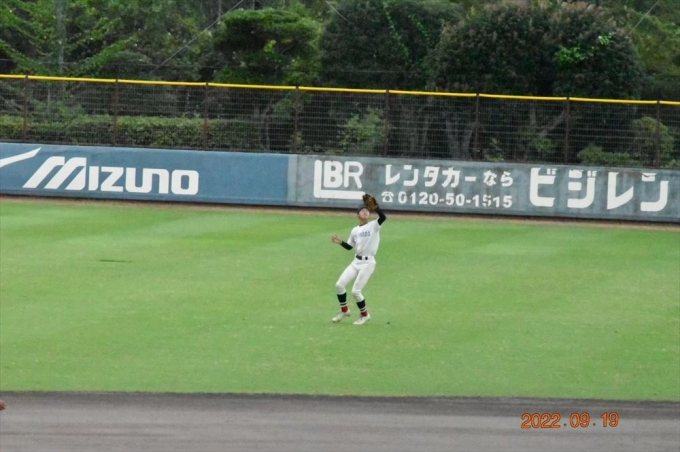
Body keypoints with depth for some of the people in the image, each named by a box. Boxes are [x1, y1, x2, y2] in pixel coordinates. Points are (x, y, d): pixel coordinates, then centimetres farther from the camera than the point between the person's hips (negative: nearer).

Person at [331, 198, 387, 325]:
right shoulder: (355, 230, 11)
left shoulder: (374, 226, -5)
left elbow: (383, 217, -25)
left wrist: (376, 207, -41)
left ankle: (365, 315, 13)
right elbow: (349, 247, 19)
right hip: (356, 261, 6)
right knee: (339, 285, -1)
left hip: (368, 262, -6)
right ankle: (344, 310, 19)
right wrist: (340, 242, 0)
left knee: (355, 291, -9)